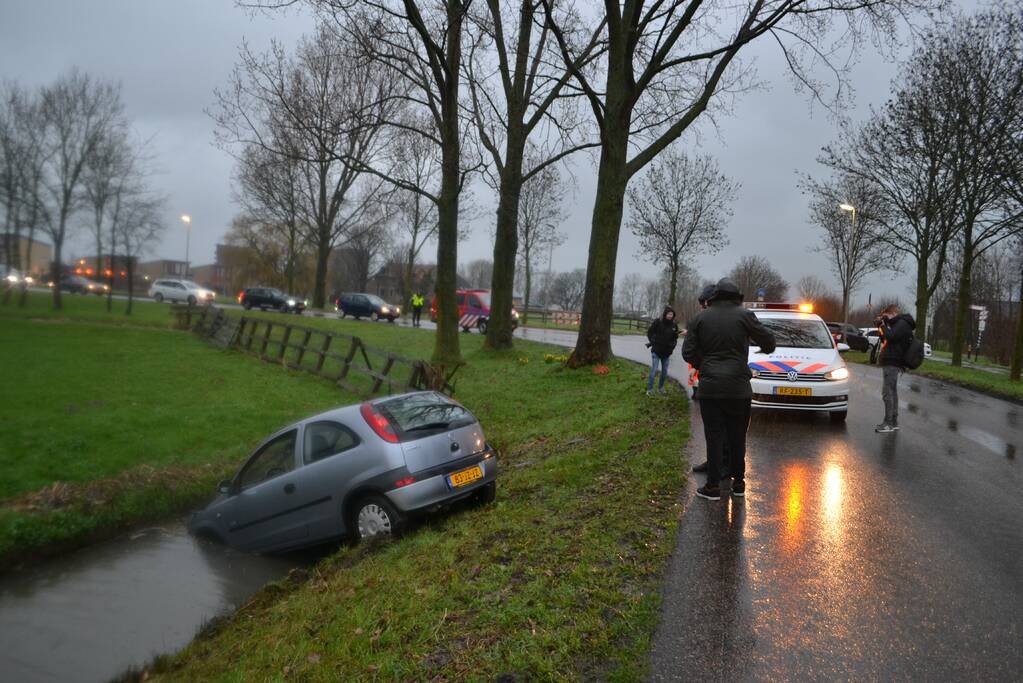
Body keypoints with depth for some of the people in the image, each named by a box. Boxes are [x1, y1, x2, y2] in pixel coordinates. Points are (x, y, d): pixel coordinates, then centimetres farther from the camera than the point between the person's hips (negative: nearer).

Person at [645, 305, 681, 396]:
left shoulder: (674, 325, 2)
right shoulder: (658, 322, -10)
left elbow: (675, 338, 16)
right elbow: (649, 332, 0)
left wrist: (672, 345, 3)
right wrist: (653, 342, -7)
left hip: (667, 353, 4)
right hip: (656, 351, -4)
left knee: (664, 371, 11)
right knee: (654, 370, -7)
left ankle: (660, 387, 27)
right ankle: (649, 389, 1)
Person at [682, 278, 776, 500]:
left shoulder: (701, 317, 1)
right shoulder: (744, 315, -5)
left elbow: (688, 352, 1)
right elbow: (767, 339, 2)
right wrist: (767, 349, 25)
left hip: (710, 387, 0)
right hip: (738, 388, 0)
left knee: (714, 436, 4)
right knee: (737, 436, 12)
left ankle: (713, 486, 5)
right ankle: (738, 482, 21)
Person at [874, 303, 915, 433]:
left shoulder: (902, 324, -9)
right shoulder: (898, 324, 22)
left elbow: (890, 337, -22)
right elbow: (887, 341, 23)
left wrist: (883, 325, -9)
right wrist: (881, 327, 11)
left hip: (892, 364, -11)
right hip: (890, 363, 11)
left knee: (887, 393, -12)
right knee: (892, 392, 12)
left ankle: (889, 423, -12)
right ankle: (894, 422, 18)